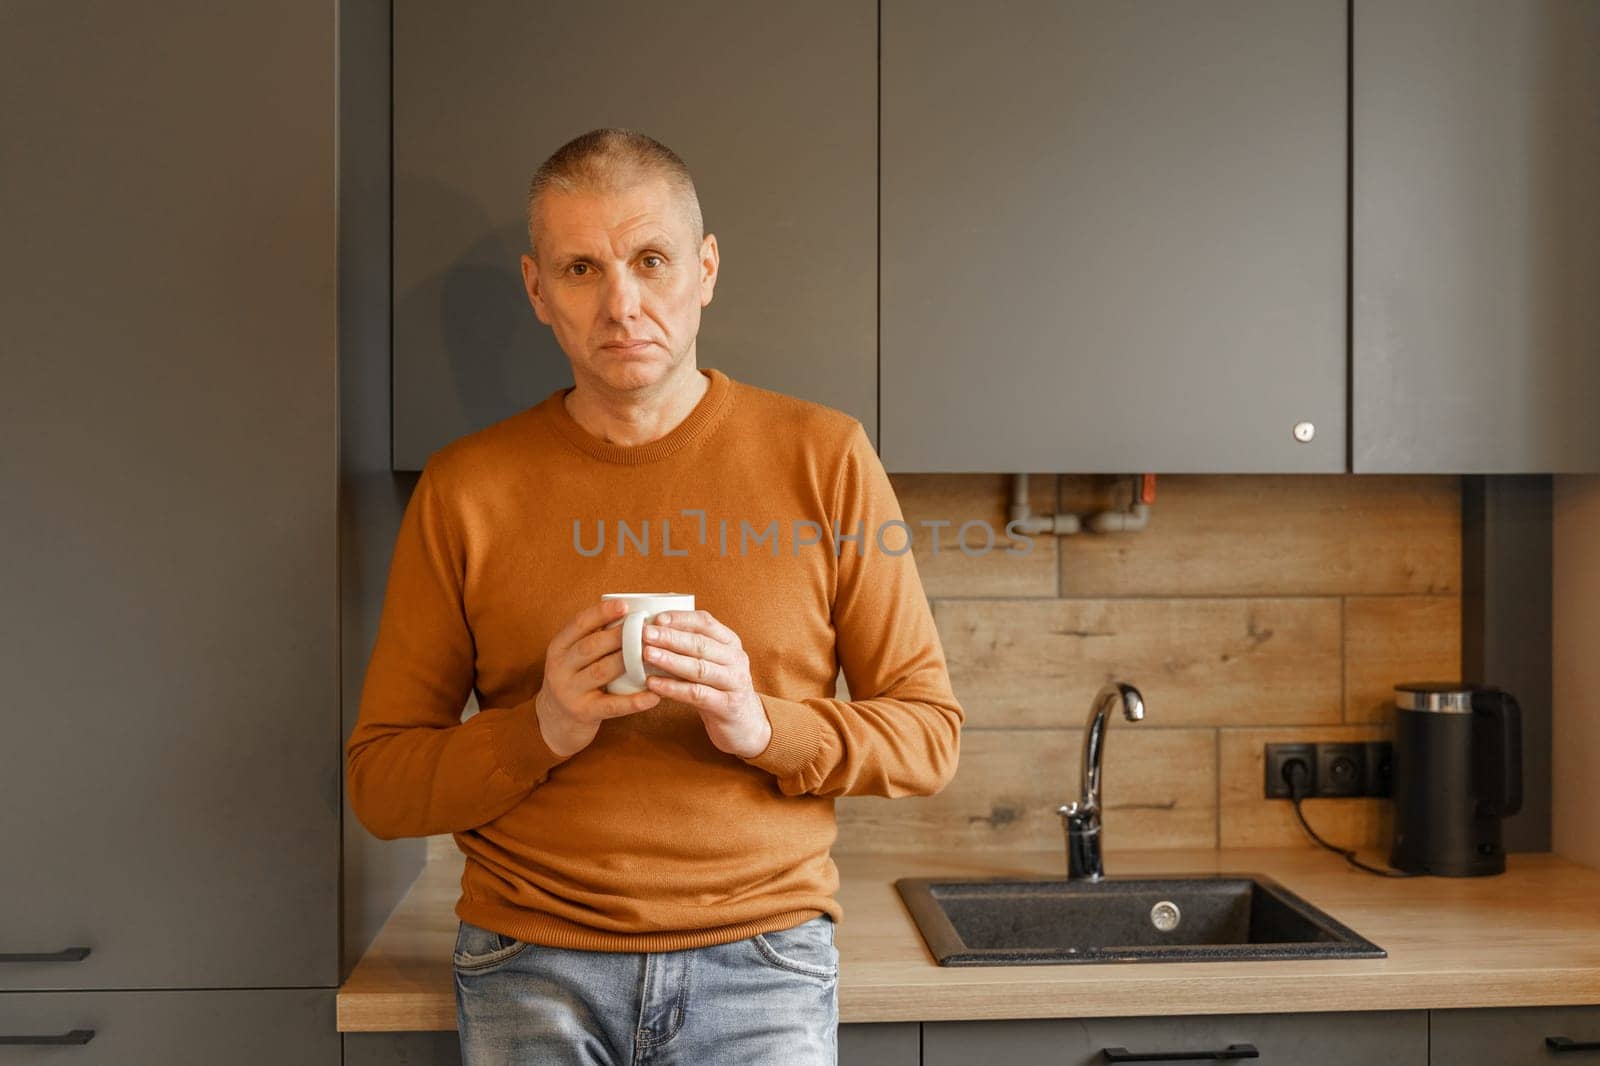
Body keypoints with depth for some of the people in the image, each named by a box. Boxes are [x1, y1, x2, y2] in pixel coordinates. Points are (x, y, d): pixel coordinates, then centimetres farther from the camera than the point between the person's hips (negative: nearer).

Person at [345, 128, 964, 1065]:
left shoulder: (824, 457, -2)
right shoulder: (465, 488, 0)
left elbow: (931, 737, 0)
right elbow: (379, 782, 1)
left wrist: (764, 725, -18)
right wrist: (543, 730, -16)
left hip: (761, 961, 0)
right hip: (533, 970, 1)